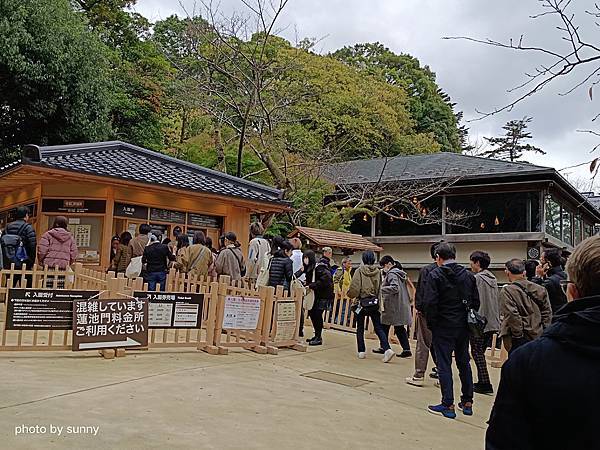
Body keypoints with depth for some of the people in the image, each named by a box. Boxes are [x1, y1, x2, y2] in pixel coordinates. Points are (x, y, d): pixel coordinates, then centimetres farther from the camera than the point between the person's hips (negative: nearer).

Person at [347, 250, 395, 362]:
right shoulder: (378, 272, 0)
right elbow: (379, 289, 4)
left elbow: (355, 287, -11)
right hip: (375, 304, 3)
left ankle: (361, 352, 12)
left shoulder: (359, 271, -11)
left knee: (360, 328, 11)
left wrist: (351, 295, 9)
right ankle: (387, 349, -9)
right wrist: (379, 305, 14)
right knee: (378, 328, 6)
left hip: (362, 302, -3)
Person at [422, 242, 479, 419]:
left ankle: (448, 405, 4)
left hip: (443, 327, -5)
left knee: (444, 365, 2)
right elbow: (476, 302, 6)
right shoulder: (468, 275, 5)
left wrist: (431, 323, -5)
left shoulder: (435, 275, -11)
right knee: (464, 363, 16)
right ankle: (467, 402, 24)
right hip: (463, 327, 5)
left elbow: (429, 302, -17)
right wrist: (468, 319, 11)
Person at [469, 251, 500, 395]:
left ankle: (485, 384, -2)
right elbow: (497, 302, 15)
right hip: (492, 323, 8)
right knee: (481, 352, 15)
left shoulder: (477, 278, -13)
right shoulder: (493, 278, 12)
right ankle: (482, 382, 18)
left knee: (477, 352, -1)